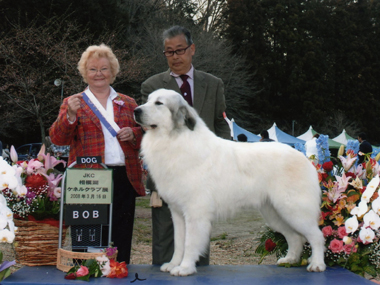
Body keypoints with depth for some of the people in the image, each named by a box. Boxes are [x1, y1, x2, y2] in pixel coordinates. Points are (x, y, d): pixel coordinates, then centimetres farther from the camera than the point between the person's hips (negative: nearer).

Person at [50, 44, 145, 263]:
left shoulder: (128, 103, 19)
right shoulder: (73, 103, 10)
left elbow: (145, 136, 21)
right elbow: (58, 138, 0)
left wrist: (133, 133, -1)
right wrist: (70, 115, -18)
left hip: (124, 178, 3)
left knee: (121, 240, 3)